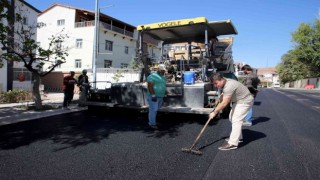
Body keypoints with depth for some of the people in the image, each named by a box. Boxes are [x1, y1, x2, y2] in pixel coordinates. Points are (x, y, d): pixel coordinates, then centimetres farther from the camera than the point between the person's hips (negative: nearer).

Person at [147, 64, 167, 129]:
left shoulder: (162, 77, 17)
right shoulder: (153, 76, -10)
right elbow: (150, 86, -18)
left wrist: (162, 96, 21)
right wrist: (153, 95, -23)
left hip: (160, 97, 8)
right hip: (154, 96, -8)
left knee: (155, 110, 14)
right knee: (153, 110, -6)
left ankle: (151, 121, 26)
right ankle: (152, 124, 2)